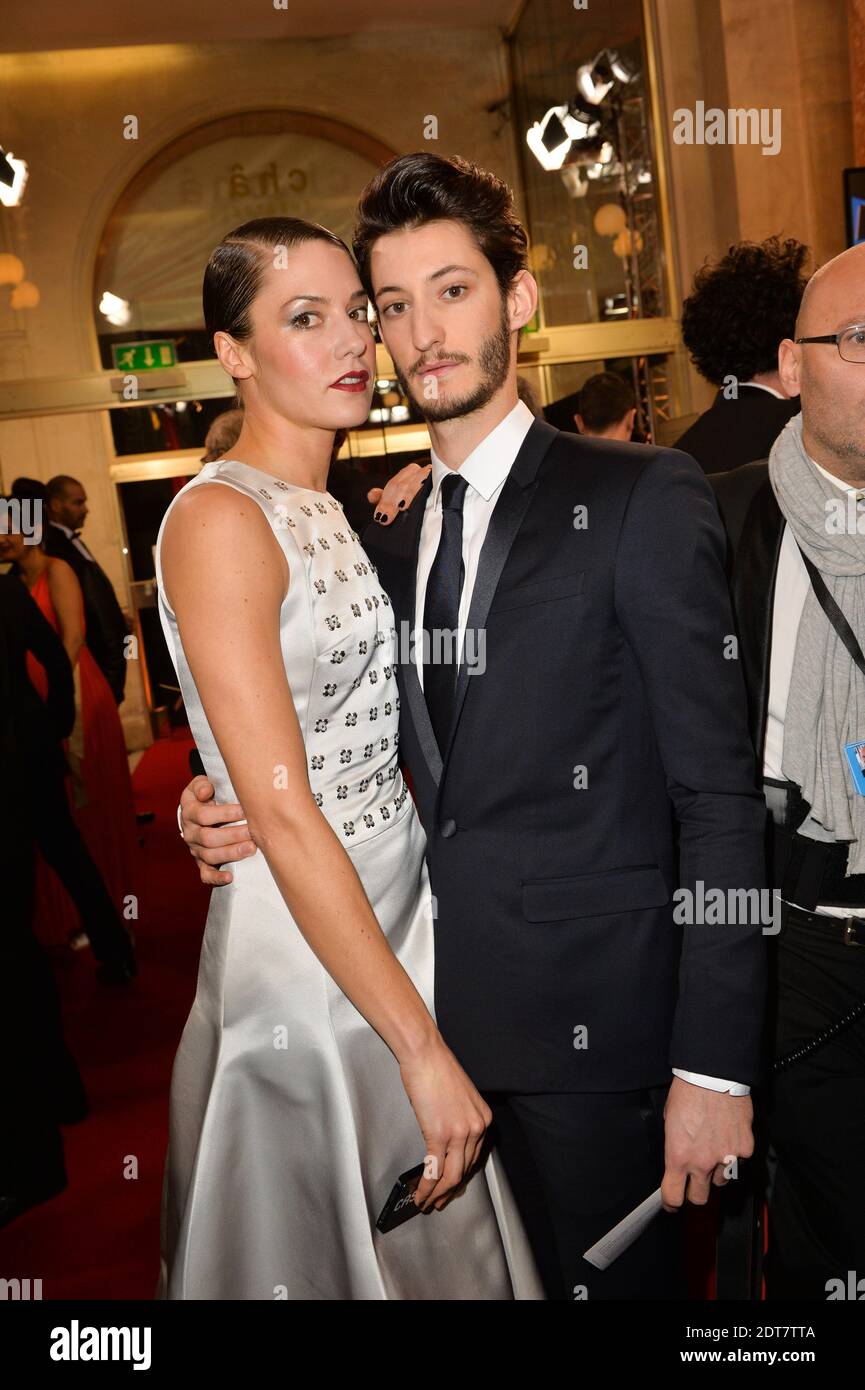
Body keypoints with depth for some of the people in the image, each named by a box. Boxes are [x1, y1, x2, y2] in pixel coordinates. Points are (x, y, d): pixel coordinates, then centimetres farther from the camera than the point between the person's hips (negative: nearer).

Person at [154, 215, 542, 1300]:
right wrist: (424, 1047, -20)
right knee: (332, 1254, 15)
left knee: (432, 1245, 23)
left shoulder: (332, 512, 9)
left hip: (405, 914, 8)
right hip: (306, 948, -8)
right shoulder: (220, 519, -18)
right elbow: (284, 818, -23)